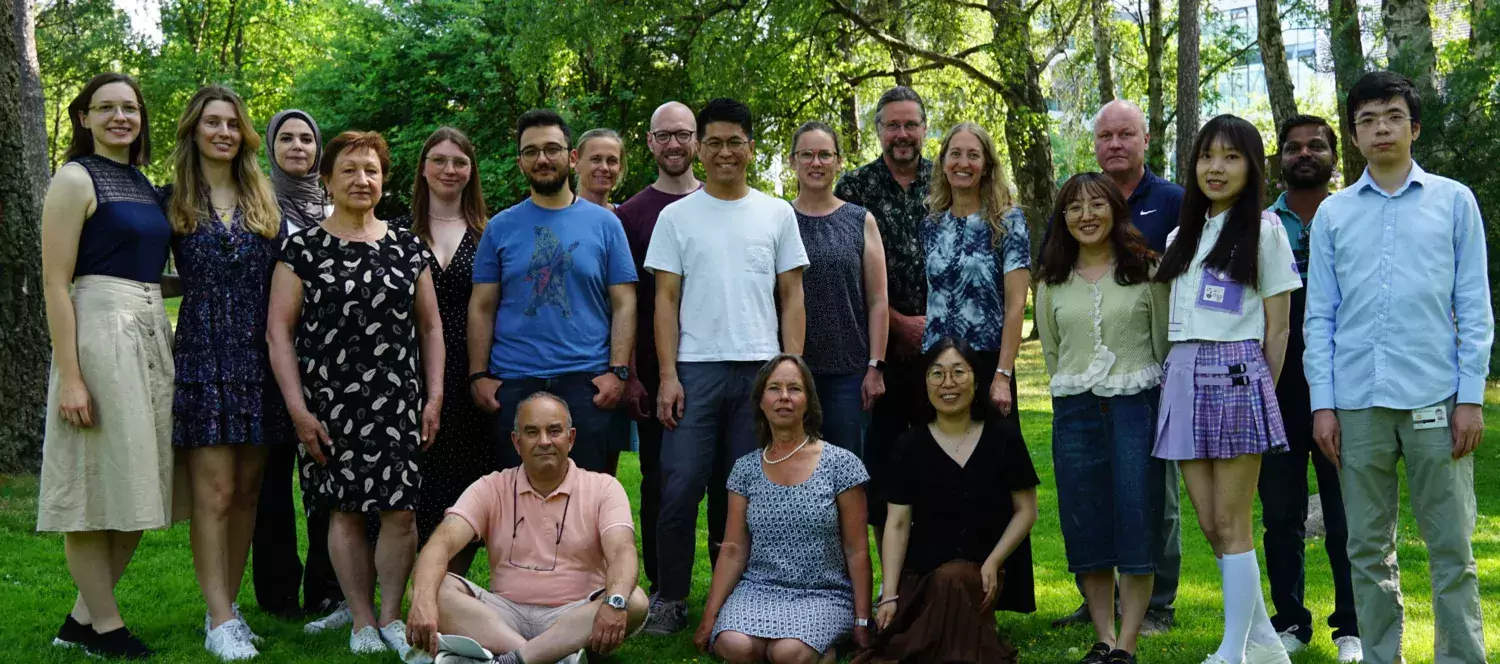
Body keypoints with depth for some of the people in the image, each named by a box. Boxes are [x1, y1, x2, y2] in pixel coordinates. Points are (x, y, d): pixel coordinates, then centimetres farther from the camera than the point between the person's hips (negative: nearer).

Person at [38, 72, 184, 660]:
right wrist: (70, 377, -17)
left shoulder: (143, 184, 16)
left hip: (151, 332, 8)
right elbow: (56, 283, -12)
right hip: (100, 331, -8)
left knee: (138, 487, 10)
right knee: (98, 485, 0)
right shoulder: (76, 179, -5)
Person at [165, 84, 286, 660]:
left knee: (247, 489, 5)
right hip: (203, 357, -3)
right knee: (214, 491, -7)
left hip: (258, 358, 3)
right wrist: (202, 289, -2)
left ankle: (226, 606, 16)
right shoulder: (172, 202, 6)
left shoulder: (265, 203, 13)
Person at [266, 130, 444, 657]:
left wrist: (434, 396, 4)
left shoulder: (408, 248, 10)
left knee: (400, 511, -3)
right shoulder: (303, 249, 2)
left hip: (399, 401, 2)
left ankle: (391, 616, 14)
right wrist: (298, 408, -8)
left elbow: (430, 326, 12)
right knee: (346, 510, 3)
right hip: (331, 402, -2)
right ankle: (362, 621, 16)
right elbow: (278, 328, -1)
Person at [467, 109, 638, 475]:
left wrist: (618, 372, -7)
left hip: (586, 380, -1)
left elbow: (623, 305, 3)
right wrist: (478, 375, -1)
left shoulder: (604, 223, 6)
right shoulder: (500, 227, 9)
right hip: (512, 382, 1)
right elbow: (482, 308, 7)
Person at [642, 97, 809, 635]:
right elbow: (666, 301, 4)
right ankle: (670, 598, 11)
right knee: (681, 488, -3)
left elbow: (792, 298, 8)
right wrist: (668, 376, -5)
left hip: (761, 369, 1)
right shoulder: (677, 216, 7)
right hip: (695, 369, -1)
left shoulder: (778, 214, 9)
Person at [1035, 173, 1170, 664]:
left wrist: (1157, 399, 5)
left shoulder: (1146, 270, 2)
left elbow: (1164, 343, 5)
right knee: (1086, 527, 4)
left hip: (1136, 404, -3)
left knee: (1136, 522, -4)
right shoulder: (1052, 282, 9)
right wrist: (1074, 392, 14)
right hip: (1074, 411, 3)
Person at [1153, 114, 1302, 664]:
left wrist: (1261, 391, -2)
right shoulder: (1182, 236, 17)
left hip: (1236, 374, -5)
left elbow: (1276, 327, 0)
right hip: (1183, 376, 6)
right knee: (1210, 526, 6)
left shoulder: (1264, 230, 2)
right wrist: (1179, 373, 8)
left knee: (1231, 525, -4)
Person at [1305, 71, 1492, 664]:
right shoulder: (1333, 214, 11)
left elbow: (1474, 307, 5)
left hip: (1435, 398, -1)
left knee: (1451, 547, 1)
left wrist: (1471, 396, -3)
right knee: (1368, 549, 8)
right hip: (1357, 403, 2)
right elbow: (1320, 315, 9)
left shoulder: (1453, 201, 8)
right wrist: (1322, 403, 2)